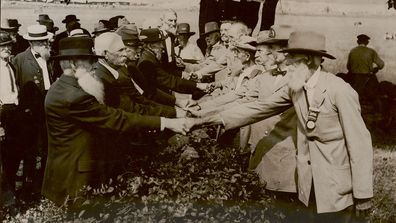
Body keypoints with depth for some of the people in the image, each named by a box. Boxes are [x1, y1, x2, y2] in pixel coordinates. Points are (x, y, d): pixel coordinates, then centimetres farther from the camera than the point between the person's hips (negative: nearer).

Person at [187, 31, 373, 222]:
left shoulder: (340, 91, -19)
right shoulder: (295, 88, 0)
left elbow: (359, 144, -16)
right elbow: (258, 108, -1)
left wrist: (363, 194, -15)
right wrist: (208, 119, -8)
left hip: (337, 186, -5)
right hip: (310, 184, 6)